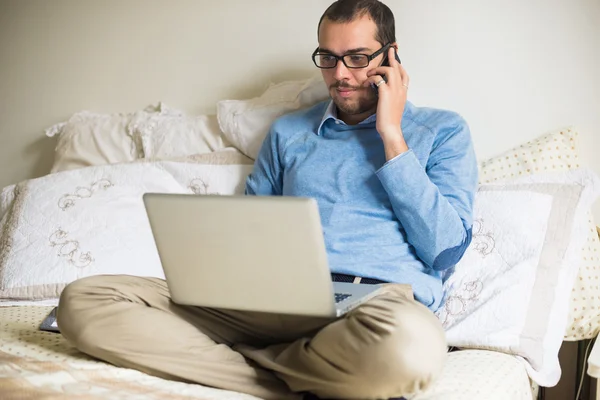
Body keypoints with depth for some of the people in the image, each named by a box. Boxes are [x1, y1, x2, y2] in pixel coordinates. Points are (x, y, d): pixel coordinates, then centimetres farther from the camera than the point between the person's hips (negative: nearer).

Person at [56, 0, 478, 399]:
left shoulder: (442, 130, 12)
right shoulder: (288, 131, 23)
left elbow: (445, 252, -1)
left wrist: (392, 135, 0)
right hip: (276, 297, 4)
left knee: (410, 343, -44)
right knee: (82, 300, -16)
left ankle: (242, 360, -15)